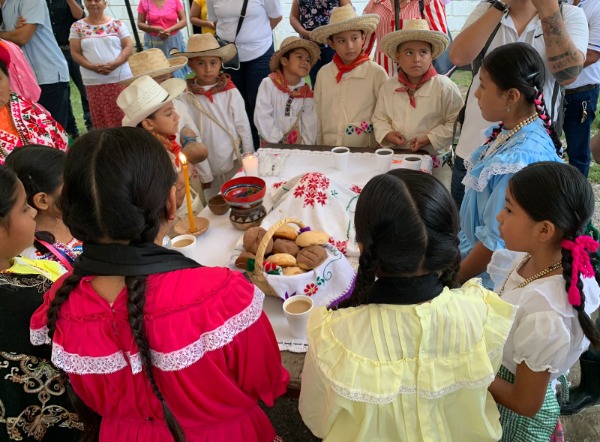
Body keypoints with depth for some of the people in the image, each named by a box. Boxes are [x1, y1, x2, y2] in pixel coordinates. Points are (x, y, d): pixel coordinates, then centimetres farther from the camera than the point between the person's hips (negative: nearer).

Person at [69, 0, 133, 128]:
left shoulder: (117, 23, 4)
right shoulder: (77, 27, 6)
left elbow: (128, 47, 1)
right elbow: (75, 53, 3)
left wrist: (115, 63, -16)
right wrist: (93, 67, -14)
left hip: (120, 78, 0)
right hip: (94, 82, 1)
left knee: (125, 116, -1)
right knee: (101, 119, 2)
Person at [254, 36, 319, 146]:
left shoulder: (307, 92, 7)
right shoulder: (269, 84, -7)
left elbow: (309, 123, 3)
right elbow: (261, 117, -12)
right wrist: (279, 141, -13)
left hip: (298, 145, 3)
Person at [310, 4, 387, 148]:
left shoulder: (377, 73, -5)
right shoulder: (323, 73, 6)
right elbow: (318, 116, 11)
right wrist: (320, 147, 10)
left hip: (366, 149, -2)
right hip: (330, 149, 3)